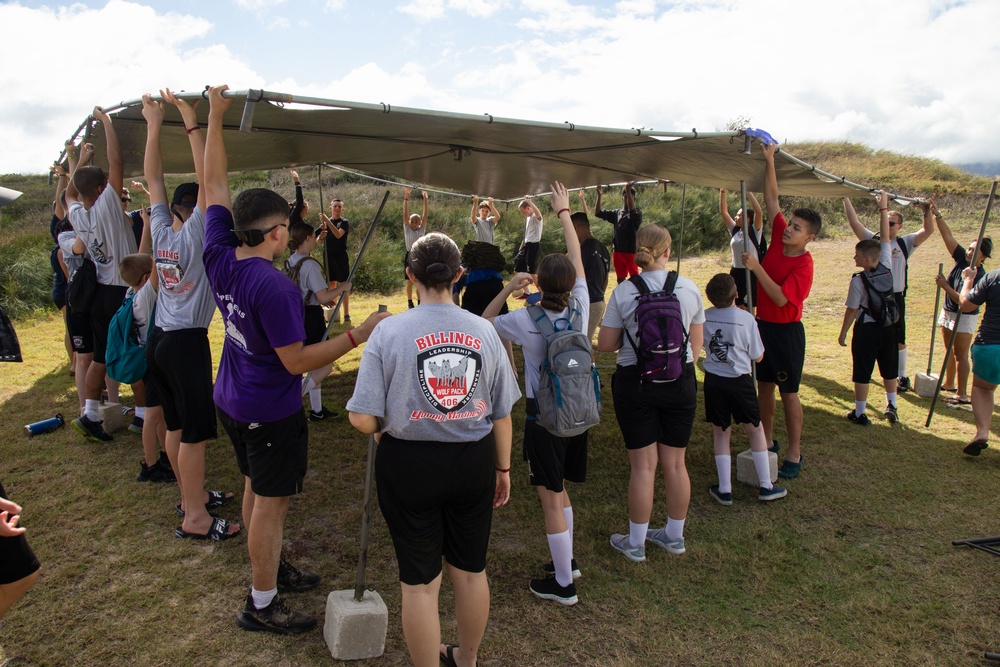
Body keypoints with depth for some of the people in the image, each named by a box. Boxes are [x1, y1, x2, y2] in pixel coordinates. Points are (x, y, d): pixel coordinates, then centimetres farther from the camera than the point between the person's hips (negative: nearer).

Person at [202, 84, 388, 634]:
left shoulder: (219, 257, -7)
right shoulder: (274, 287, -29)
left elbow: (214, 183, 3)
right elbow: (298, 362, -25)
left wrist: (215, 116, 9)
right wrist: (358, 335, -22)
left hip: (231, 401, 9)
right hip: (271, 413, -9)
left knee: (256, 487, 22)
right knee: (271, 501, 5)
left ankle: (271, 567, 41)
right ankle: (262, 605, 20)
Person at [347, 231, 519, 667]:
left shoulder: (389, 331, -13)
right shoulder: (484, 331, -5)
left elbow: (363, 419, -16)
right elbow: (502, 414, 2)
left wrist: (387, 430, 6)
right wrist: (503, 468, 16)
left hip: (409, 464, -3)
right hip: (473, 463, 4)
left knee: (421, 581, 14)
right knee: (471, 571, 22)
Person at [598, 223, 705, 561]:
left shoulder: (624, 291, -10)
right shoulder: (689, 288, -2)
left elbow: (605, 344, -7)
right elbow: (696, 344, 6)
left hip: (636, 382, -2)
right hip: (680, 381, 3)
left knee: (643, 464, 6)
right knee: (675, 462, 14)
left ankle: (636, 543, 19)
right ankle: (674, 536, 30)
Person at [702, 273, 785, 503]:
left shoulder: (705, 316, -7)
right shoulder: (746, 319, -14)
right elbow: (758, 357, -4)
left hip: (713, 381, 2)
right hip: (739, 382, -2)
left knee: (720, 433, 13)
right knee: (755, 429, 16)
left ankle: (724, 490, 15)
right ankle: (765, 486, 22)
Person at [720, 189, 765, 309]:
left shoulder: (755, 232, -7)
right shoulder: (734, 230, 9)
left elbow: (759, 212, -22)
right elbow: (723, 212, 9)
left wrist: (748, 192, -22)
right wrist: (722, 193, -1)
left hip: (751, 273, -6)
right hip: (735, 272, 6)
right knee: (740, 307, 13)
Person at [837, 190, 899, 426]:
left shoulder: (858, 280, -17)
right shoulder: (886, 267, -4)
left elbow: (851, 310, -14)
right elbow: (885, 238, 4)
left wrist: (843, 334, -4)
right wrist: (883, 209, 6)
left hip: (866, 329, -5)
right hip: (888, 327, 6)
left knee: (862, 373, 3)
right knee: (889, 370, 19)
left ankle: (860, 413, 8)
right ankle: (891, 407, 30)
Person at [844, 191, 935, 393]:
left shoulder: (905, 243, 4)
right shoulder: (873, 239, 3)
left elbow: (928, 230, -3)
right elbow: (854, 221, -2)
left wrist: (926, 210, -15)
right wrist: (846, 198, -6)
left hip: (895, 298, 0)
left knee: (898, 340, 6)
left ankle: (902, 377, 17)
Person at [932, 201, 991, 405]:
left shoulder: (980, 276, -22)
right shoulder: (961, 259, -4)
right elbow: (948, 236, -6)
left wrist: (944, 285, -26)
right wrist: (937, 215, -12)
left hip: (965, 317, -8)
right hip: (948, 312, 8)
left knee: (961, 354, -5)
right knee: (950, 351, 18)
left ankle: (962, 394, 0)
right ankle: (949, 384, 32)